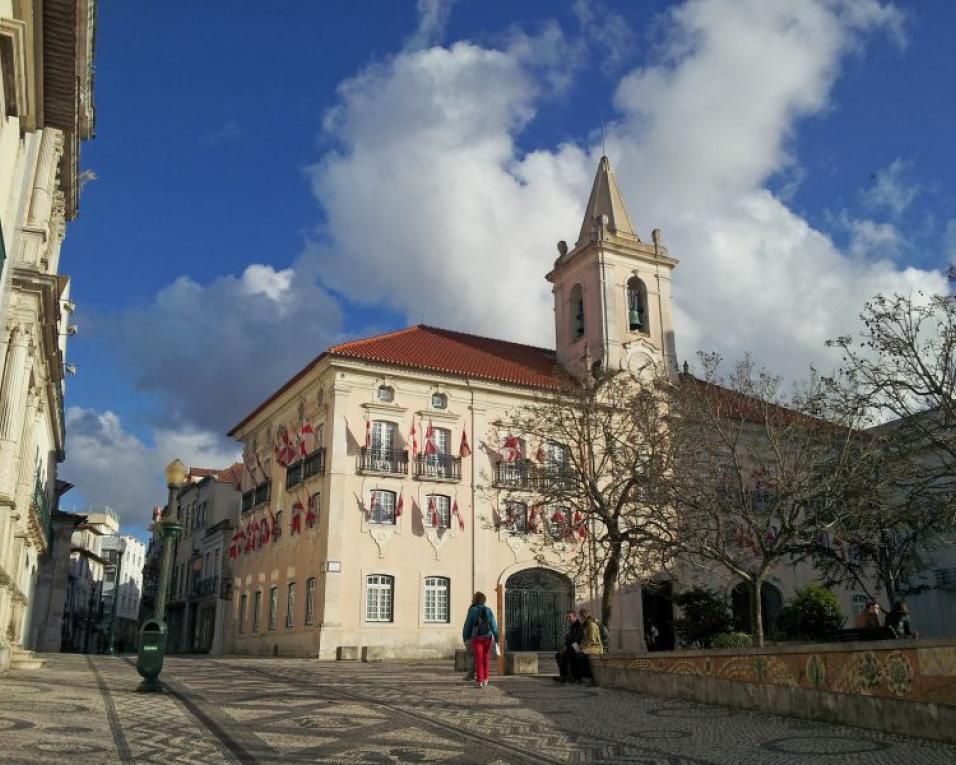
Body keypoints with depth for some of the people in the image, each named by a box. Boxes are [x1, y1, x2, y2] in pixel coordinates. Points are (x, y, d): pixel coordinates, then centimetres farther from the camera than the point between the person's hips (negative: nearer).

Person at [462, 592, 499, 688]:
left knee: (479, 658, 0)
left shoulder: (472, 610, -8)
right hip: (487, 636, 2)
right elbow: (493, 625, -1)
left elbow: (468, 624, -5)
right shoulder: (488, 610, -1)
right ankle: (485, 679, 19)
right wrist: (496, 637, 6)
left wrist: (465, 637, 7)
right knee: (486, 658, 16)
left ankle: (479, 681, -7)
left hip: (476, 637, -2)